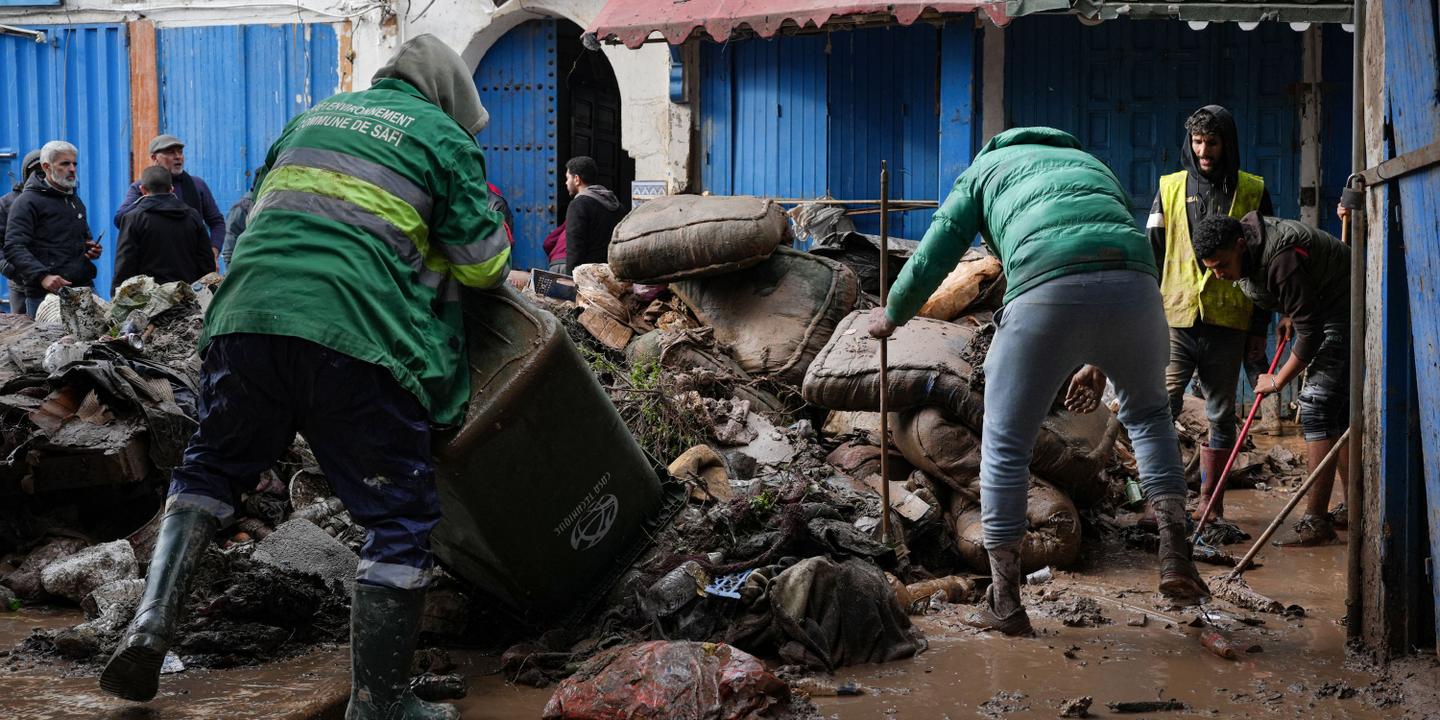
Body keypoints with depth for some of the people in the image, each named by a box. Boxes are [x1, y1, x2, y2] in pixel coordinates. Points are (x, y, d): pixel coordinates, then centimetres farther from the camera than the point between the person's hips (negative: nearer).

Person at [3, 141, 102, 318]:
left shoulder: (76, 201, 23)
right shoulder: (28, 202, -2)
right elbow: (14, 248, -12)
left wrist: (91, 249, 12)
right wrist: (42, 276, -26)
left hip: (83, 289, 6)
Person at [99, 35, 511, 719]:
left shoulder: (314, 115, 26)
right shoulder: (444, 138, 11)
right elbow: (484, 265, 11)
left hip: (247, 318, 5)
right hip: (355, 337, -5)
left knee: (210, 467, 25)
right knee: (400, 518, 4)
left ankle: (150, 621, 10)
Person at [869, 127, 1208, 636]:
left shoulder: (986, 167, 31)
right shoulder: (1094, 165, 41)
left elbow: (932, 258, 25)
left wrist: (891, 315, 44)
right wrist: (1098, 363, 50)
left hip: (1047, 288, -3)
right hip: (1135, 283, 4)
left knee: (1005, 447, 11)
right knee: (1148, 414, 30)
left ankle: (1005, 603, 16)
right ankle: (1175, 556, 19)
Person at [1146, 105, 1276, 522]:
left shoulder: (1252, 193, 6)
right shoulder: (1170, 189, 8)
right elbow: (1152, 257, 9)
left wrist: (1260, 328, 2)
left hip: (1228, 323, 0)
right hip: (1175, 319, 0)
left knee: (1221, 416, 8)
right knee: (1162, 409, -9)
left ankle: (1210, 500, 17)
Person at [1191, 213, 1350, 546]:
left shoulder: (1281, 259, -33)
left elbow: (1309, 331, -27)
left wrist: (1278, 380, -17)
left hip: (1345, 311, -10)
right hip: (1321, 311, 10)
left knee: (1317, 403, -16)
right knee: (1338, 409, 12)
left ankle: (1316, 521, -17)